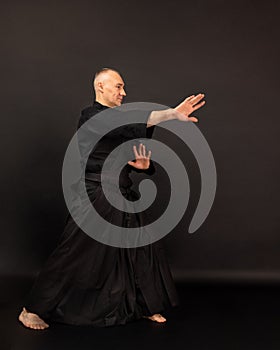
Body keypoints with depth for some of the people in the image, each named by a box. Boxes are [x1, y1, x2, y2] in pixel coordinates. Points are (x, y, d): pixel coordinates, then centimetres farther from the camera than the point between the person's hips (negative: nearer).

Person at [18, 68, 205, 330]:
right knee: (71, 256, -2)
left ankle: (148, 307, 27)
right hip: (96, 200, -8)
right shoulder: (91, 116, -11)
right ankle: (33, 310, 15)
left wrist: (143, 163, -3)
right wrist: (173, 113, -37)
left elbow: (133, 157, 21)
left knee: (146, 248, 10)